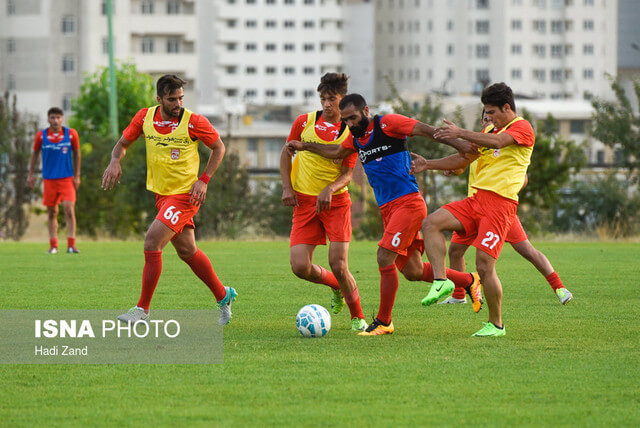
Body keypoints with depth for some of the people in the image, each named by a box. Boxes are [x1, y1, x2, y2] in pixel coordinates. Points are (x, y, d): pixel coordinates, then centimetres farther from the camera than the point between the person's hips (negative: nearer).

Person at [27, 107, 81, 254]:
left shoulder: (71, 134, -3)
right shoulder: (41, 136, -2)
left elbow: (76, 154, 8)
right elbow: (35, 153, 12)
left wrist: (77, 176, 6)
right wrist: (31, 174, 10)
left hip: (67, 179, -1)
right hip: (49, 179, 1)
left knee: (69, 209, -13)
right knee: (52, 213, 4)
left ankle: (71, 245, -11)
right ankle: (53, 245, 13)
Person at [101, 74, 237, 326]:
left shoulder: (193, 122, -12)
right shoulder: (145, 117, 0)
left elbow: (218, 147, 1)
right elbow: (123, 143, 11)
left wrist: (204, 180, -9)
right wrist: (115, 161, -11)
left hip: (185, 194, -6)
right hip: (161, 193, 6)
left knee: (152, 241, -17)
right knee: (187, 251, 13)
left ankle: (143, 309, -9)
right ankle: (223, 296, 32)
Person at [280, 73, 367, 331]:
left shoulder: (351, 132, -3)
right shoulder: (304, 122, 3)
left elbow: (347, 174, -5)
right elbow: (286, 152, 15)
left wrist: (329, 189, -24)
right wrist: (287, 187, 2)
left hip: (336, 201, -2)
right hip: (304, 202, 2)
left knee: (338, 265, -13)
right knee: (300, 267, -9)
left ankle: (357, 317, 8)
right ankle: (337, 286, 23)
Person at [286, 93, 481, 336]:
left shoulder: (387, 124, -8)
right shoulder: (357, 138, 15)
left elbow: (425, 130, -11)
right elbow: (336, 152, 33)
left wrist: (457, 144, -17)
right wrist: (305, 146, 28)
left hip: (408, 202, -8)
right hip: (387, 208, 8)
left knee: (384, 257, -15)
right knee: (412, 272, 6)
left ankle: (383, 322, -3)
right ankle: (470, 281, 25)